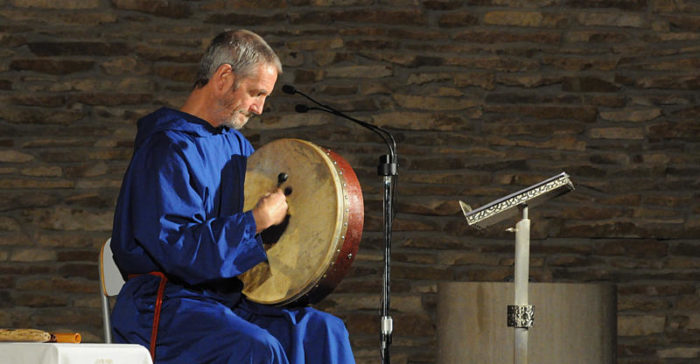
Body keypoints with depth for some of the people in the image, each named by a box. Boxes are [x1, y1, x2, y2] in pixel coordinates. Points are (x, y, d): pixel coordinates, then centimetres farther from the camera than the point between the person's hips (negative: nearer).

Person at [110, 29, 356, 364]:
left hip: (229, 296, 8)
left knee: (324, 331, -11)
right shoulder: (167, 149, -14)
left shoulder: (235, 145, 15)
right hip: (165, 308, -8)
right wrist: (257, 220, -20)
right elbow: (180, 249, -23)